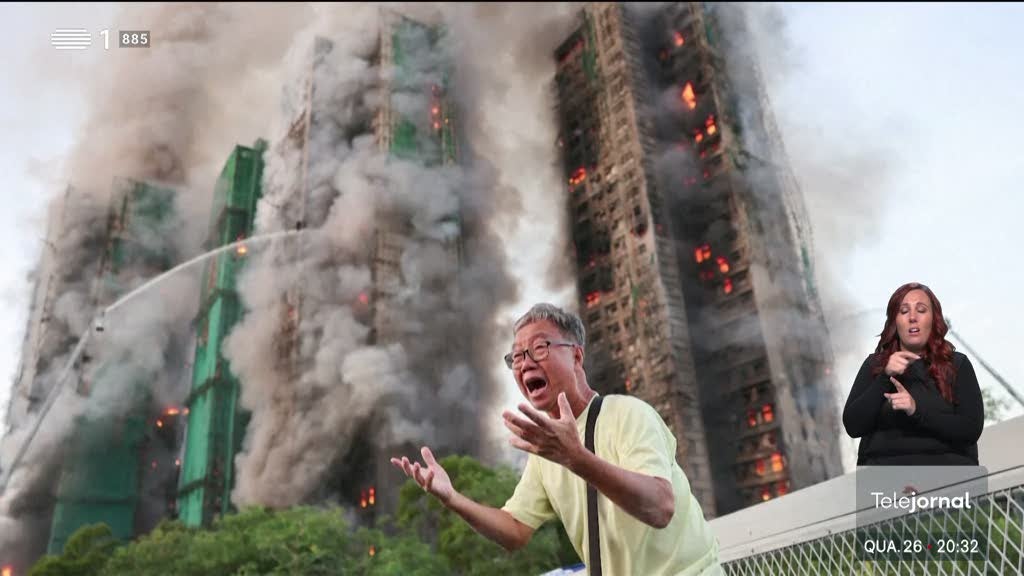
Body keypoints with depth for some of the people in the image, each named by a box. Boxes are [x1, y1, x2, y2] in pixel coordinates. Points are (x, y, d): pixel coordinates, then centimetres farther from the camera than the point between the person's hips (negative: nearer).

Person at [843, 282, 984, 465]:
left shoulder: (957, 365, 10)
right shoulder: (874, 365, 11)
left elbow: (972, 429, -1)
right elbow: (853, 426, 0)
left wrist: (917, 410, -14)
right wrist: (885, 377, -10)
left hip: (946, 462, 0)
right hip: (885, 462, 0)